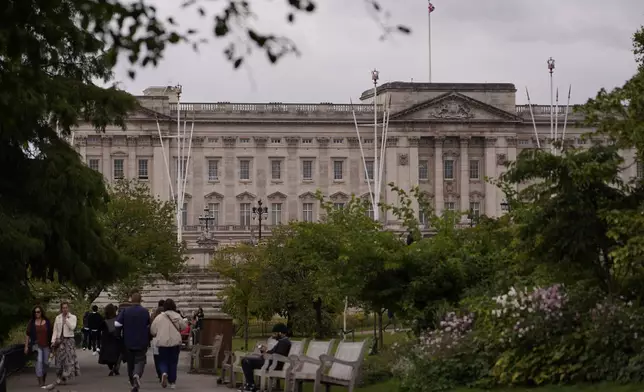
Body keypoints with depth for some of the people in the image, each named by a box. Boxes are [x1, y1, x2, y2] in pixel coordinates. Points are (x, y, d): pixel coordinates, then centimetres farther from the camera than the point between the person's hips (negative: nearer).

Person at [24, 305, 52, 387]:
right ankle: (40, 381, -17)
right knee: (39, 360, -17)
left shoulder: (47, 322, 4)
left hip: (46, 345, 2)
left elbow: (51, 333, 8)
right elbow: (27, 335, 4)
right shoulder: (31, 323, 2)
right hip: (37, 344, -2)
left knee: (46, 362, 7)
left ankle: (44, 379, 30)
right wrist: (26, 346, 1)